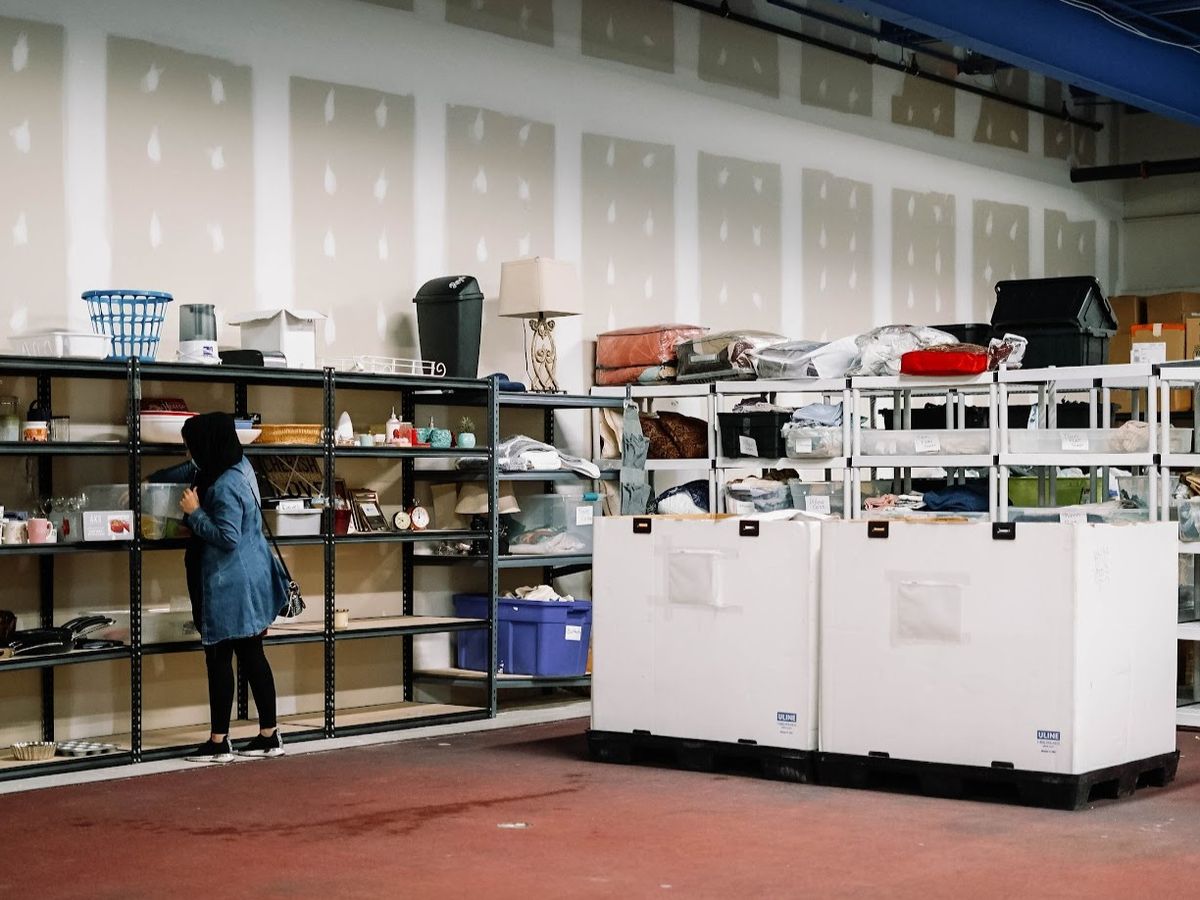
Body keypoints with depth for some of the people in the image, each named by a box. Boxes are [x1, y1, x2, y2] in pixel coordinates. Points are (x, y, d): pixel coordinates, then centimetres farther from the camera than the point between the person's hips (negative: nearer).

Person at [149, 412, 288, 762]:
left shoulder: (225, 486, -21)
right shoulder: (237, 466, 8)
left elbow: (227, 538, -23)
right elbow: (191, 471, 26)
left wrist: (195, 512, -14)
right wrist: (148, 481, 31)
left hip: (230, 585, -9)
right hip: (250, 580, 9)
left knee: (219, 660, 0)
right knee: (252, 656, 12)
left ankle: (219, 743, 7)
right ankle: (269, 736, 16)